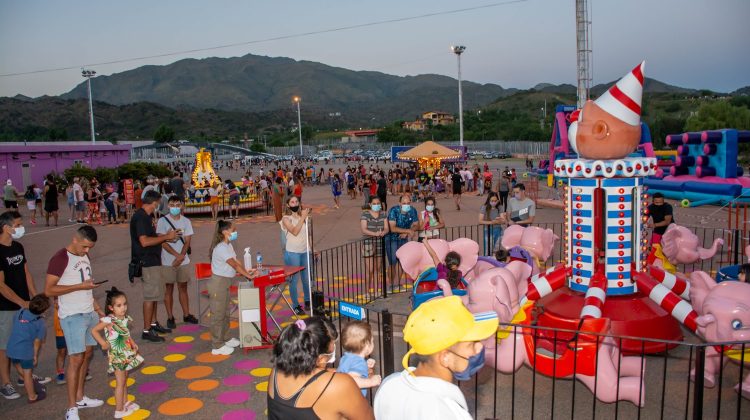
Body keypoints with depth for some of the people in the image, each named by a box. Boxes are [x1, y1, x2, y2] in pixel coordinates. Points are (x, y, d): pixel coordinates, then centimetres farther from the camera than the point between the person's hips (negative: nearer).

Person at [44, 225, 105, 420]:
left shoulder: (84, 256, 10)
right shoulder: (60, 259, -13)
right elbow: (49, 290, -18)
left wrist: (98, 308, 17)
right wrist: (80, 286, -21)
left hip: (90, 313, 8)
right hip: (72, 316, -8)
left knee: (87, 354, 13)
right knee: (76, 359, -6)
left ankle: (80, 397, 26)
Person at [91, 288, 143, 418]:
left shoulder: (125, 319, 1)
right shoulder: (108, 320, -20)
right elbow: (94, 331, -16)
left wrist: (133, 343, 4)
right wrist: (103, 343, -19)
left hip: (126, 354, 7)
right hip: (116, 356, -7)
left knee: (124, 380, 19)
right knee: (120, 382, -1)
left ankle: (125, 403, 33)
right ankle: (119, 410, 8)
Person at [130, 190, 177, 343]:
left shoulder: (146, 216, 12)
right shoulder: (140, 217, -19)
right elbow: (144, 241, -26)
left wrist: (166, 236, 7)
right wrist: (166, 237, -19)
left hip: (152, 260, 10)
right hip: (147, 262, -10)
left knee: (154, 294, 17)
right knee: (150, 296, -5)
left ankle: (153, 324, 29)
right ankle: (147, 330, 3)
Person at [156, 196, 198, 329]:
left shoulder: (186, 221, 3)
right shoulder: (162, 221, -6)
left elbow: (187, 241, -1)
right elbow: (163, 242, -12)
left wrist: (181, 257, -15)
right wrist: (177, 255, -20)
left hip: (184, 261, 3)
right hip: (168, 262, -3)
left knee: (183, 288, 12)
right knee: (169, 289, 6)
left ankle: (186, 315, 22)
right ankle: (170, 317, 15)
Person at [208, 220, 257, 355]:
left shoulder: (228, 246, 11)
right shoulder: (221, 248, -21)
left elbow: (236, 261, 12)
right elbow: (234, 265, -25)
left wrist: (246, 270, -1)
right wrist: (248, 275, -23)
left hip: (225, 283, 10)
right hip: (218, 283, -10)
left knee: (225, 313, 21)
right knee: (218, 315, -1)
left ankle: (226, 339, 35)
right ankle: (217, 346, 7)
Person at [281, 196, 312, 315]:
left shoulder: (302, 216, 6)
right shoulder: (286, 219, -6)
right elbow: (295, 231, -22)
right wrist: (303, 217, -23)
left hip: (305, 251, 4)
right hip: (292, 253, -4)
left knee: (306, 278, 12)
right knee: (294, 280, 1)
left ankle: (308, 302, 28)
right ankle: (296, 306, 10)